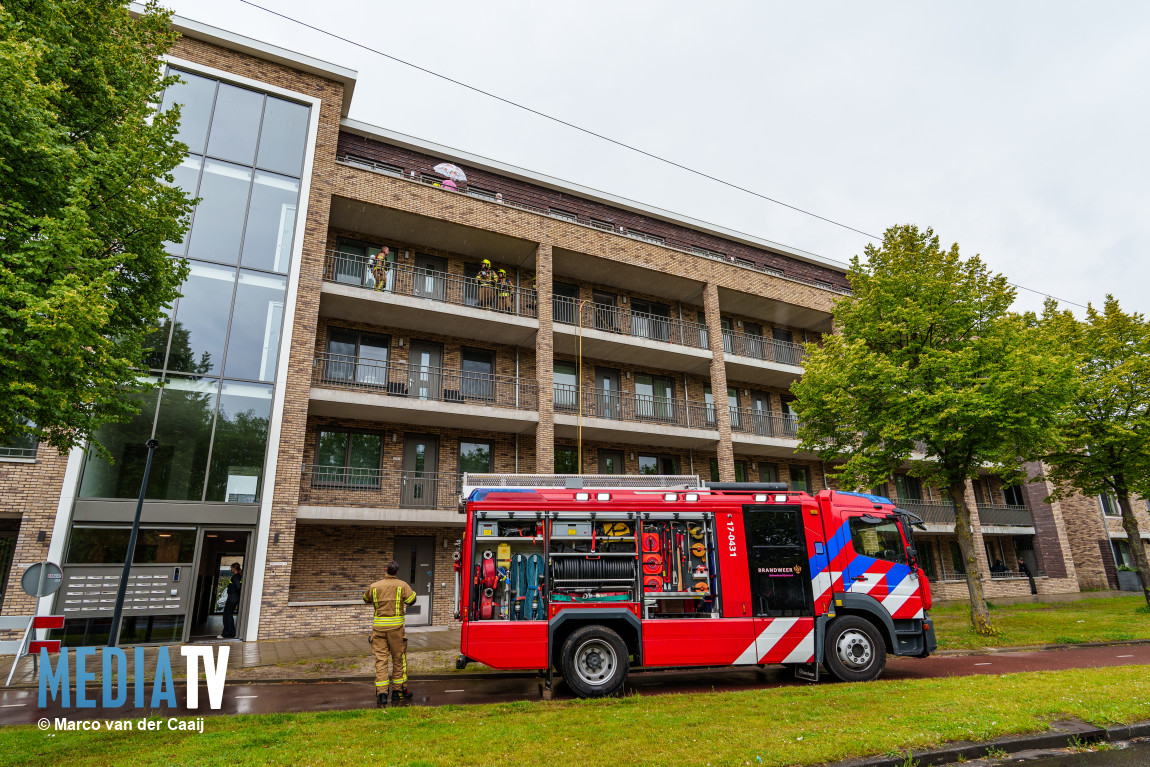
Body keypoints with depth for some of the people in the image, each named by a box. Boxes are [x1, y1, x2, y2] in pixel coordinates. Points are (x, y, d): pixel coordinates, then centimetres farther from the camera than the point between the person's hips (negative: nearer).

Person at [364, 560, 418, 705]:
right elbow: (412, 600, -7)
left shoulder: (374, 586, 4)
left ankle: (381, 694, 0)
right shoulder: (402, 585, -4)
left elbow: (366, 599, 21)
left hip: (378, 626, 2)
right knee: (399, 659, 10)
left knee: (380, 660, 5)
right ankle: (398, 691, 18)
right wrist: (412, 591, 10)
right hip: (396, 625, -2)